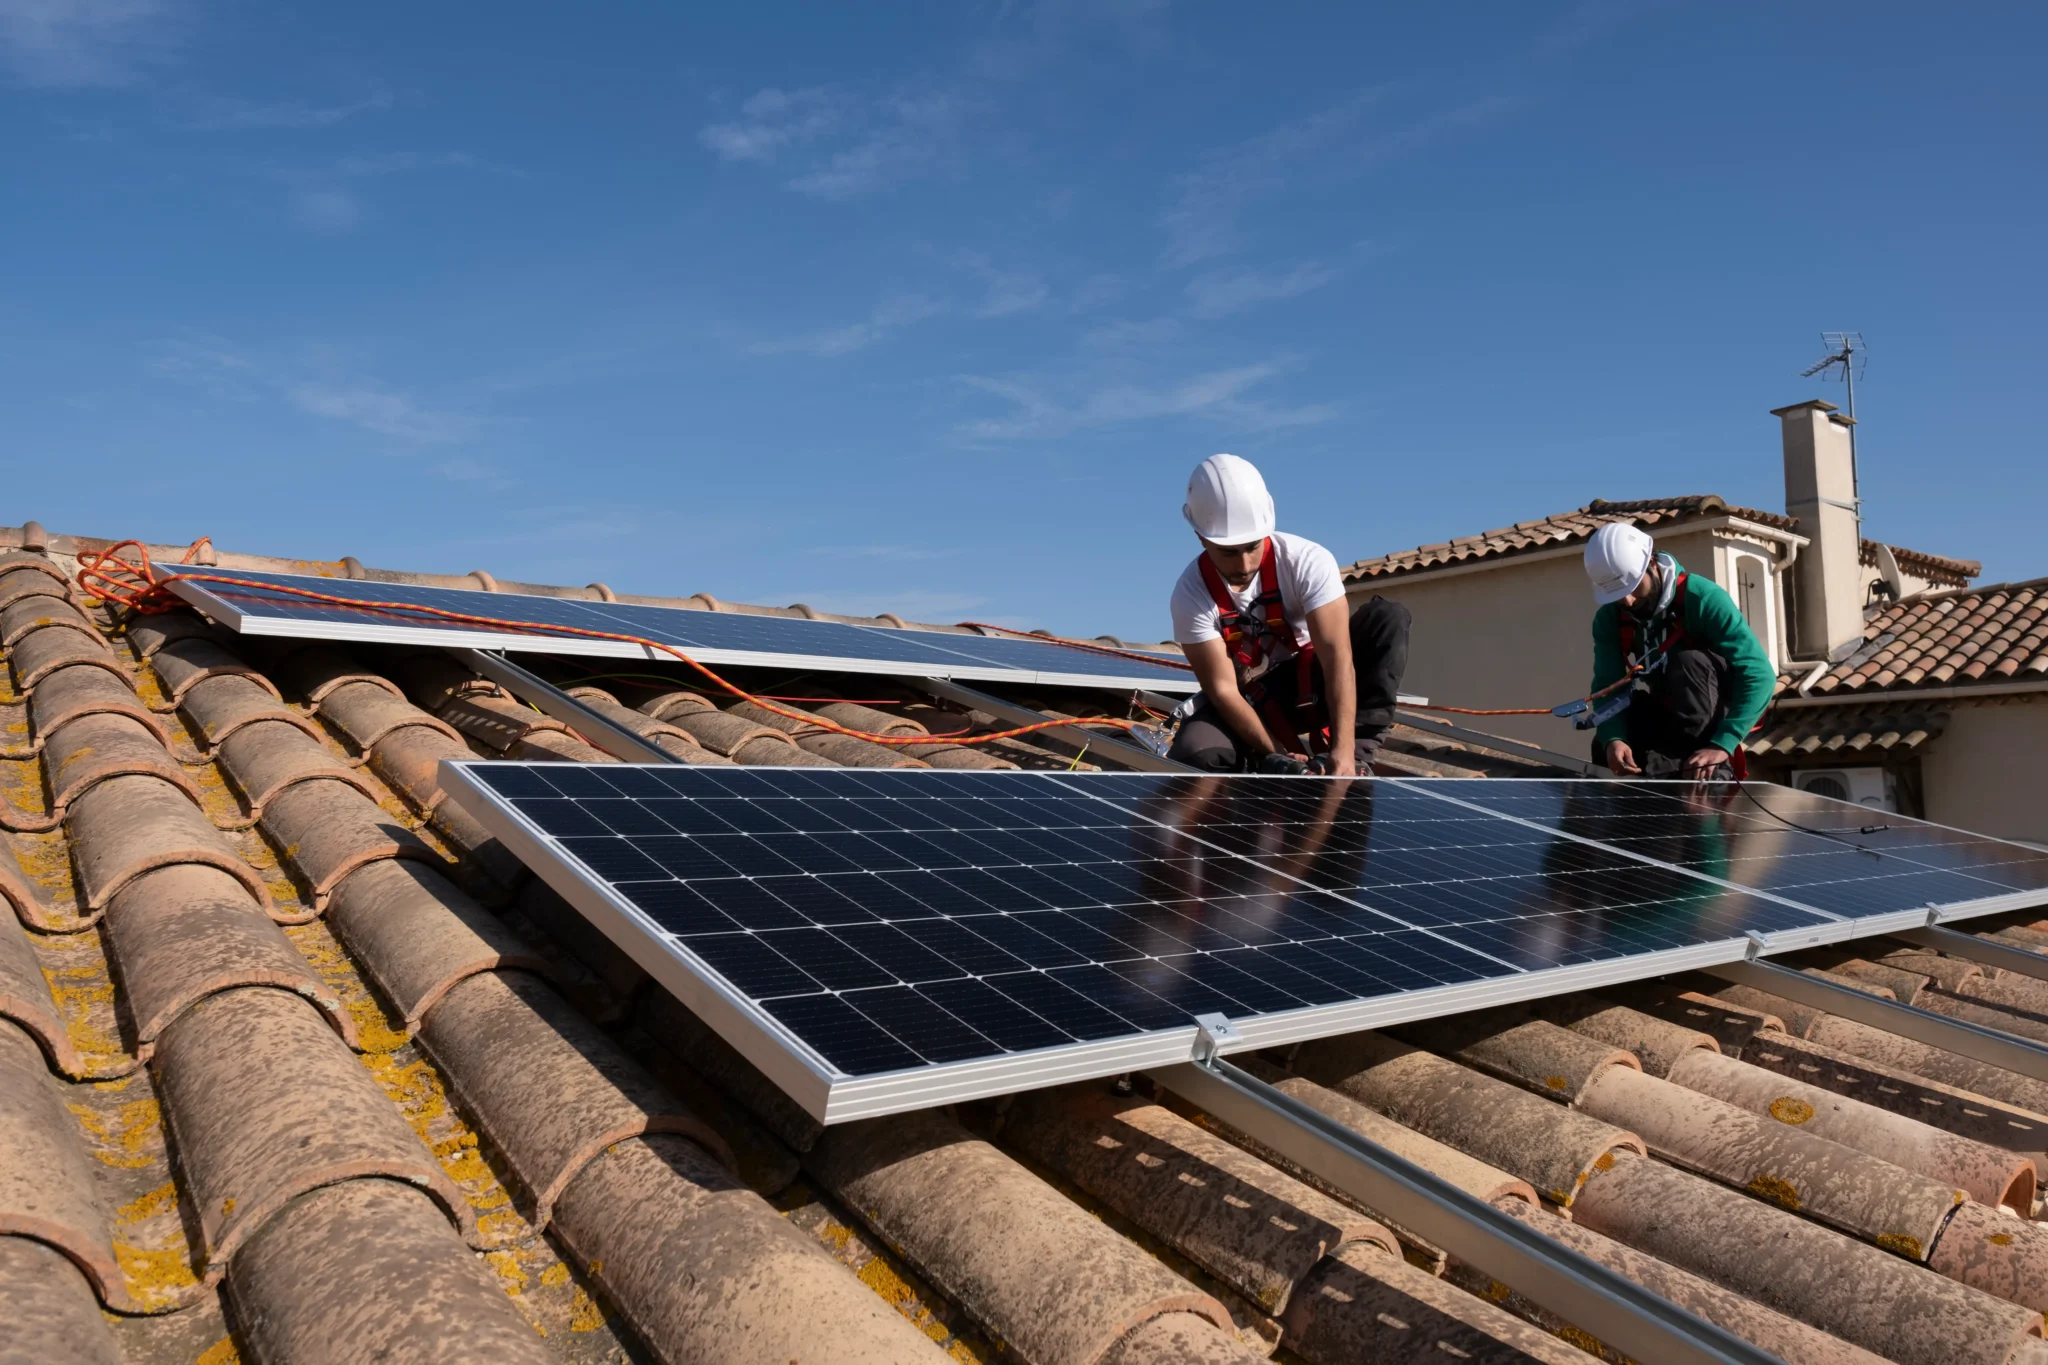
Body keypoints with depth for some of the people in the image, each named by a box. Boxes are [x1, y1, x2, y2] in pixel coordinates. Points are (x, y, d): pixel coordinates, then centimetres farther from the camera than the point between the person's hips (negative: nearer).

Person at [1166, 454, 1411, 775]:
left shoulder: (1307, 560, -23)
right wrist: (1276, 756, -30)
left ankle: (1356, 756, -24)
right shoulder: (1192, 594, -22)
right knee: (1193, 754, -34)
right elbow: (1223, 689, -22)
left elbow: (1336, 655, -30)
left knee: (1389, 616, -23)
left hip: (1308, 681, 1)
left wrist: (1343, 749, -40)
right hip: (1250, 699, -1)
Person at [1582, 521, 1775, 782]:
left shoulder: (1702, 598, -26)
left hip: (1720, 709, -3)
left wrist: (1722, 745, -42)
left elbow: (1759, 675, -31)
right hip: (1665, 714, 4)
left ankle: (1713, 770, -27)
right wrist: (1613, 739, -38)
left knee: (1688, 661, -35)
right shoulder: (1609, 619, -10)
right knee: (1604, 748, -23)